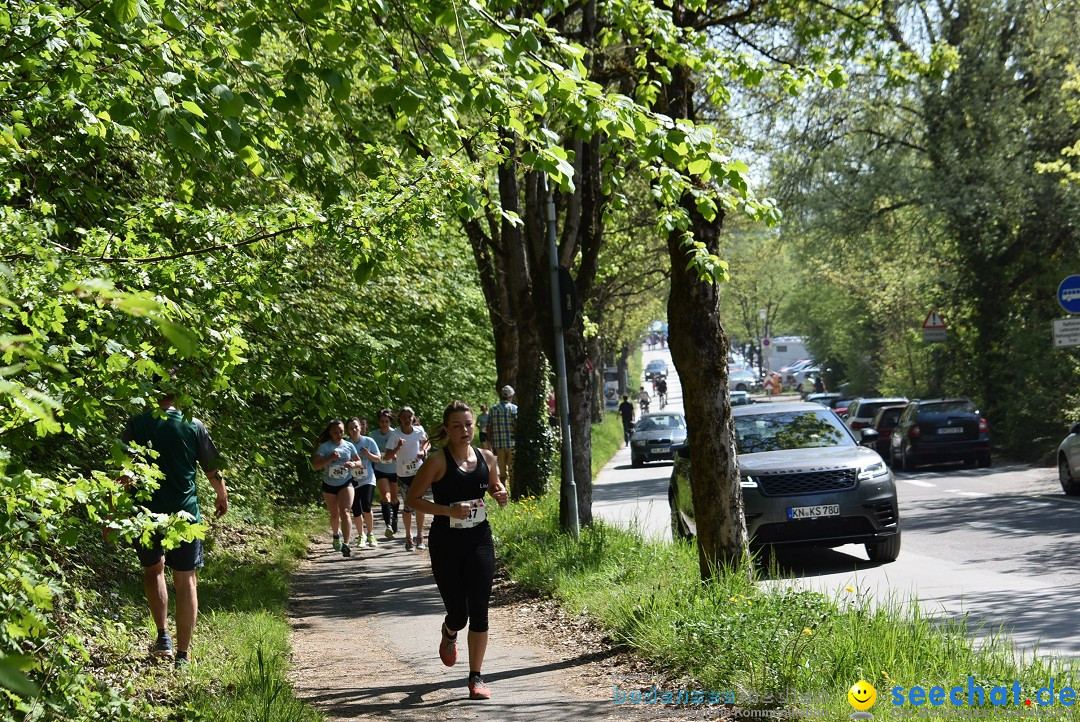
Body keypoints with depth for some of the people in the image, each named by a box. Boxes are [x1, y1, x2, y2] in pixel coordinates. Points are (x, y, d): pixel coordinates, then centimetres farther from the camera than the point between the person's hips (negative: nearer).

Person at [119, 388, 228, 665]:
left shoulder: (136, 425, -4)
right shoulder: (194, 426, -3)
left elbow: (122, 474, -7)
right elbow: (213, 470, 6)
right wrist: (222, 497, 26)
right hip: (185, 514, -1)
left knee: (153, 570, 25)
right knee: (186, 581, 6)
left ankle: (163, 635, 14)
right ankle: (182, 655, 4)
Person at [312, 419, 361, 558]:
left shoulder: (349, 446, -1)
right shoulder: (324, 447, -9)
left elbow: (359, 461, 10)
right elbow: (315, 466, -14)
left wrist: (353, 464, -13)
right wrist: (330, 459, -26)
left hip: (345, 484, 0)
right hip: (329, 485, 0)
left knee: (345, 513, -17)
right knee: (334, 515, 13)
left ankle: (345, 545, -23)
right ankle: (336, 535, 44)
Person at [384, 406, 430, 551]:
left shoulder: (419, 431, -3)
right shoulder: (395, 434, -12)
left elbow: (425, 441, 20)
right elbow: (387, 457, -17)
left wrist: (423, 451, 0)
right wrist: (397, 448, -33)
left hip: (418, 471, 2)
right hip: (403, 474, -2)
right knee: (408, 505, 1)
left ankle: (420, 536, 11)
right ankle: (409, 538, 14)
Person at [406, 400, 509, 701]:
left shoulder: (486, 458, 3)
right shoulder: (437, 462, -10)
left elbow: (495, 486, 22)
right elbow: (412, 499, -9)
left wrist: (500, 495, -3)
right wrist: (448, 510, -21)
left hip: (479, 540, 3)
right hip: (446, 542, -3)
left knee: (479, 611, -5)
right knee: (458, 613, 3)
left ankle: (476, 677, 3)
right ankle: (449, 632, 41)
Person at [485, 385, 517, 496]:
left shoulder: (493, 409, 7)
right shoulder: (513, 408, -5)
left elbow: (488, 429, 7)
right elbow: (517, 426, -12)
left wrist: (492, 445, 13)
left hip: (498, 445, 3)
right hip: (512, 444, -3)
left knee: (502, 473, 9)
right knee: (513, 473, 2)